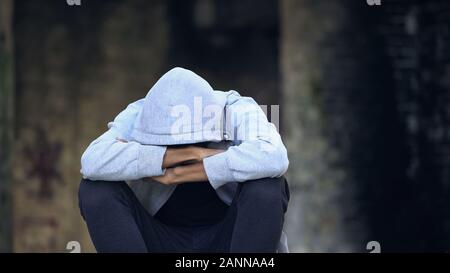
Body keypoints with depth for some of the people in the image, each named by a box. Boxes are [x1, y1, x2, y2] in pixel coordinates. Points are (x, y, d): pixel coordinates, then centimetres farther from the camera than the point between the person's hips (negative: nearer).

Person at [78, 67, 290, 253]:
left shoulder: (238, 112, -17)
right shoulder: (137, 117, -13)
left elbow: (273, 158, -39)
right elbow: (92, 161, -33)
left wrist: (178, 174, -33)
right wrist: (184, 154, -35)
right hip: (161, 245, 1)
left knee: (267, 186, -30)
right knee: (96, 189, -24)